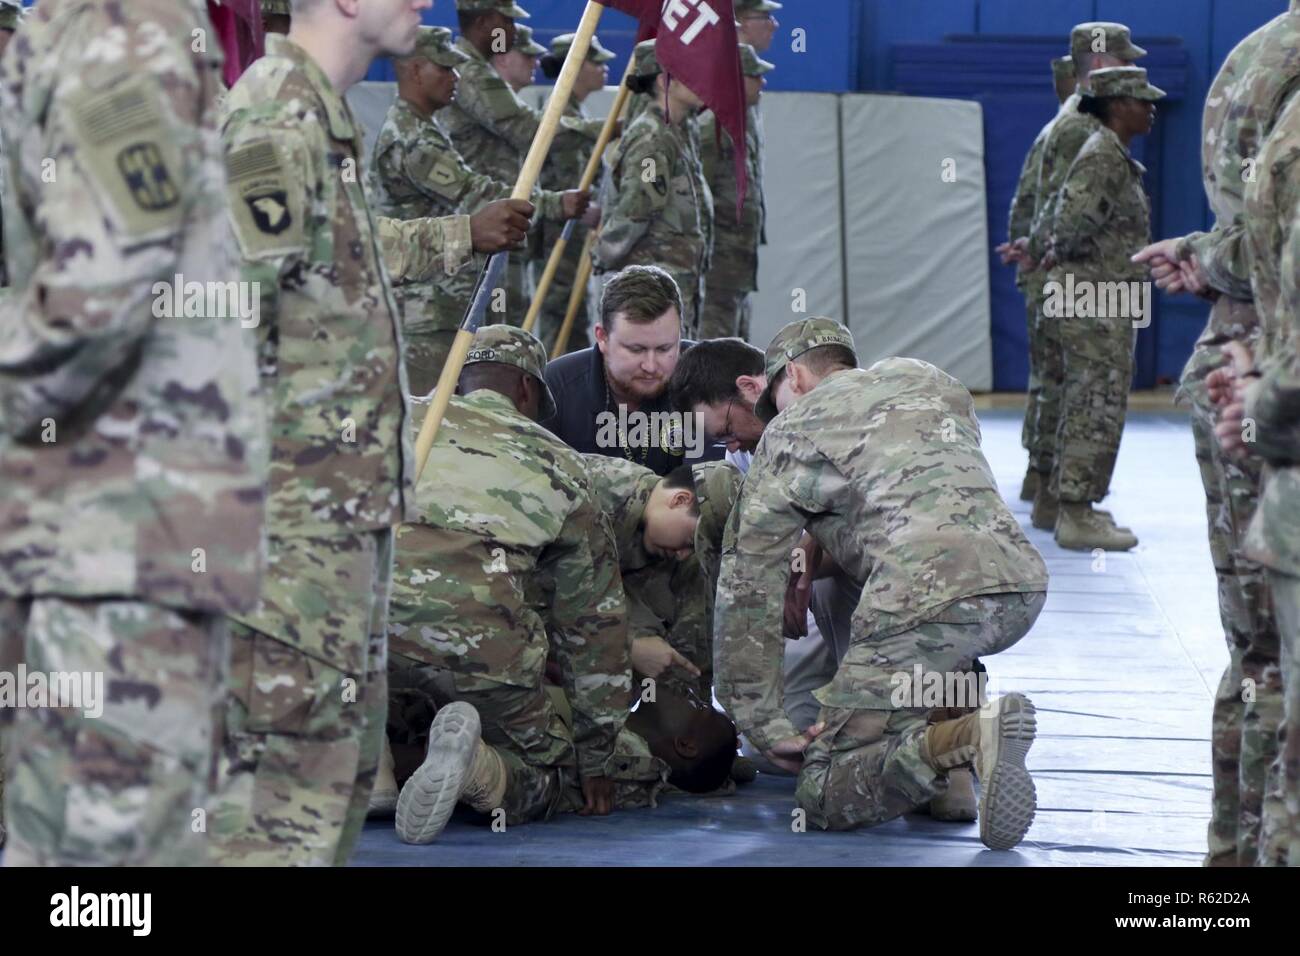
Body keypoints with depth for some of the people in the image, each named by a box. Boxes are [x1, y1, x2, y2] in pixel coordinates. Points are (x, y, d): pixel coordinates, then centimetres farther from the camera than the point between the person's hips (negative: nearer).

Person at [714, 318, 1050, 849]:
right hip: (1021, 586, 6)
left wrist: (766, 729, 18)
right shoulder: (931, 380, 30)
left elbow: (748, 591, 13)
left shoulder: (791, 431, 16)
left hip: (929, 604, -6)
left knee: (824, 794, 2)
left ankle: (965, 737, -23)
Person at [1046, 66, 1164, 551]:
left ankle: (1075, 508, 22)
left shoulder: (1115, 157, 16)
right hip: (1096, 301, -10)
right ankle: (1078, 517, -7)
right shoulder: (1103, 157, -17)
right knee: (1097, 407, -8)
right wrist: (1065, 256, -8)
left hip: (1107, 304, 10)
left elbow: (1069, 223, 23)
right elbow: (1073, 223, -25)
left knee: (1085, 408, 15)